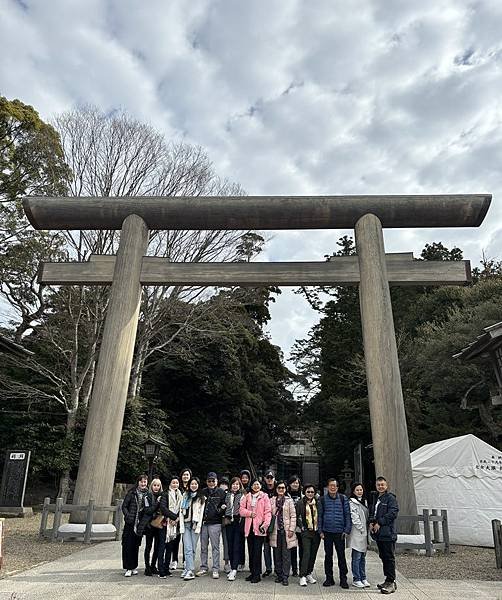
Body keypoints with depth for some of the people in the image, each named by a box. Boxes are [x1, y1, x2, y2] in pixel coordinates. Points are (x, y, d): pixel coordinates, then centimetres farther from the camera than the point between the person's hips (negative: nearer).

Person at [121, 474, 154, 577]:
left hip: (140, 524, 2)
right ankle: (129, 568, 6)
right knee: (128, 545, -4)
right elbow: (124, 506, -1)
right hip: (130, 523, -2)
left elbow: (152, 509, 7)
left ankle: (134, 567, 24)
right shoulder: (131, 493, 0)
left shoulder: (149, 495, 6)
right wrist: (128, 515, -15)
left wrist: (149, 509, -14)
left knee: (136, 545, 10)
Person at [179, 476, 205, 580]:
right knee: (188, 548, -7)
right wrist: (181, 526, 1)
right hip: (186, 524, 1)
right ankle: (190, 571, -7)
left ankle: (187, 569, 9)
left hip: (195, 524, -1)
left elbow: (201, 513, 1)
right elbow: (182, 511, 9)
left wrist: (198, 526, -8)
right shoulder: (185, 496, 13)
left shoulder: (201, 498, 7)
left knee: (192, 549, 0)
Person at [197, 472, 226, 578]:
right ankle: (203, 568, 22)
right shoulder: (203, 492, 11)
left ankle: (216, 570, 7)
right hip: (203, 522, 4)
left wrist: (221, 509, -16)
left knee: (215, 547, -1)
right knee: (203, 547, 11)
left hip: (215, 523, -3)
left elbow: (225, 505, 4)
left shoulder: (221, 492, 2)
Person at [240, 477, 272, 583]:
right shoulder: (247, 497, 12)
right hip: (249, 527, 4)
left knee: (257, 551, -5)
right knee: (251, 551, 9)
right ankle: (252, 572, 20)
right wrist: (249, 513, -9)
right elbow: (241, 510, 7)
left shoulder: (264, 496, 3)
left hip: (259, 527, -4)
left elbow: (268, 511, -3)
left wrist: (265, 524, -13)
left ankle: (257, 574, 3)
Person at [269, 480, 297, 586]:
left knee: (286, 554, -2)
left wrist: (291, 529, -6)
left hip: (286, 530, -2)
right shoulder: (272, 500, 8)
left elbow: (293, 516, 1)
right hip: (275, 530, 2)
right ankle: (278, 574, 19)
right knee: (277, 554, 7)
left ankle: (285, 576, 4)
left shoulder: (289, 500, 3)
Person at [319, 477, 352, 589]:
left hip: (340, 532, -1)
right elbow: (320, 515, 5)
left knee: (341, 556, 3)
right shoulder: (323, 499, 2)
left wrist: (347, 530, -4)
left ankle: (343, 579, 15)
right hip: (327, 532, 1)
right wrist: (320, 530, 1)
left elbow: (347, 514, 1)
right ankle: (329, 578, 21)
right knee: (328, 555, 9)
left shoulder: (343, 498, 0)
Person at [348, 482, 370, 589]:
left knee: (363, 557, 13)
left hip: (364, 533, 7)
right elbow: (354, 517, -13)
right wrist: (361, 529, -13)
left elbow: (366, 516, 19)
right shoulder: (352, 502, -9)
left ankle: (363, 578, 20)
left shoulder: (364, 501, 16)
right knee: (357, 557, -2)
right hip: (357, 533, -7)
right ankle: (356, 580, 5)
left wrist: (367, 530, 10)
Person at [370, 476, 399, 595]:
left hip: (388, 533, -8)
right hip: (378, 533, 8)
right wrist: (371, 522, 3)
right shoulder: (376, 499, 18)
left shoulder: (390, 498, -7)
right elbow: (372, 512, 24)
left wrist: (379, 523, -17)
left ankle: (391, 583, 1)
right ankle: (388, 580, 25)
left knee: (389, 557, -4)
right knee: (383, 557, 14)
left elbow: (393, 513, -17)